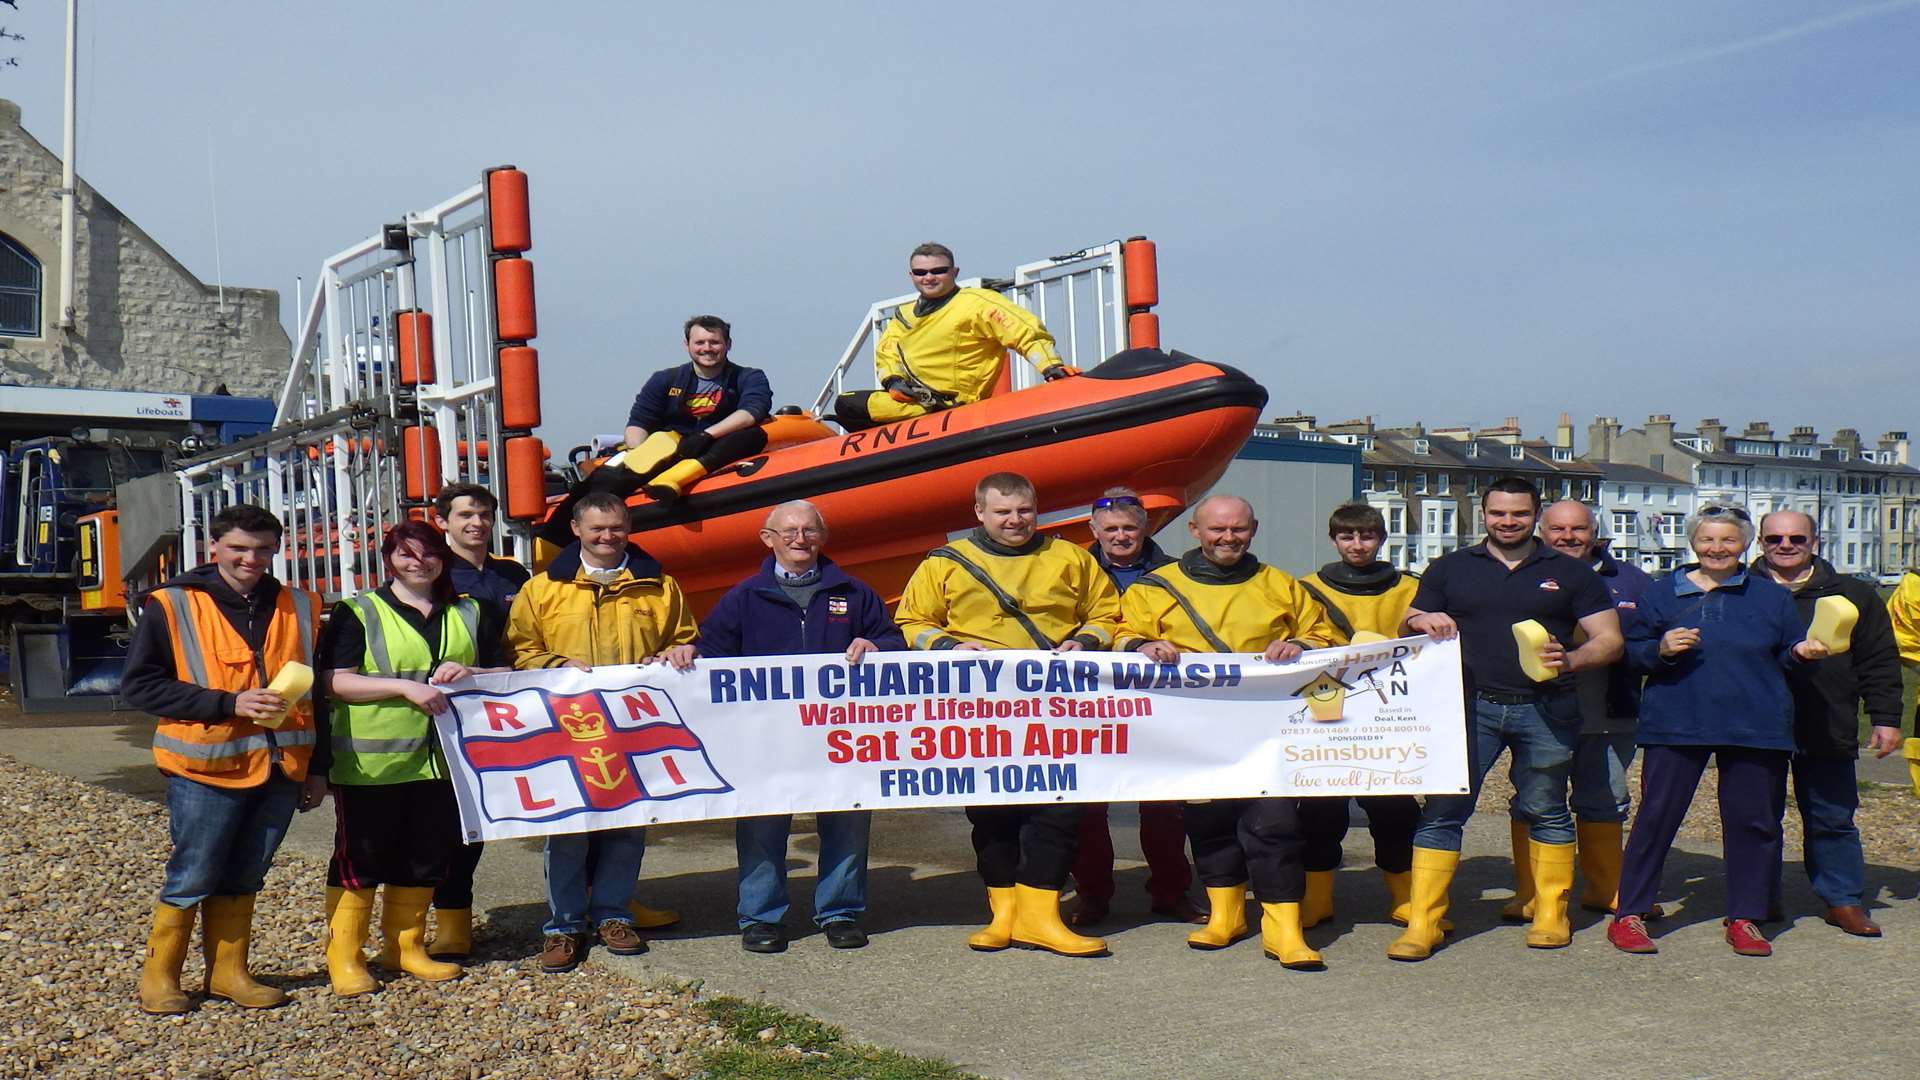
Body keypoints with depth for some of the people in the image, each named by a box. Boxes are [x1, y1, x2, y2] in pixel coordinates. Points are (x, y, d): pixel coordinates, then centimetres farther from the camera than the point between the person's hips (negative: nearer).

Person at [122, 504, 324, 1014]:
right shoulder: (172, 607, -3)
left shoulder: (299, 607, 9)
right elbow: (139, 685, -7)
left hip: (280, 766, 4)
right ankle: (159, 975, 19)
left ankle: (227, 971, 25)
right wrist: (229, 703, -16)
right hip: (207, 767, -4)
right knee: (191, 878, 3)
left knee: (244, 877, 13)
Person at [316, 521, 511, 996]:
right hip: (370, 762, -4)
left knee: (426, 858, 11)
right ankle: (343, 956, 12)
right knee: (361, 859, 1)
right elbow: (335, 682, -10)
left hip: (442, 760, 4)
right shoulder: (357, 614, 1)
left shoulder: (471, 614, 14)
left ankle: (405, 947, 26)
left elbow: (504, 674, 14)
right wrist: (405, 686, -21)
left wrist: (470, 673, -8)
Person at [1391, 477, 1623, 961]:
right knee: (1442, 809, -5)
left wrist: (1569, 660, -13)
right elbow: (1407, 628, 16)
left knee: (1546, 810, 6)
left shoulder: (1570, 573, 11)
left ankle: (1551, 914, 21)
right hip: (1470, 705, 0)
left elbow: (1609, 640, 7)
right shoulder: (1450, 569, 14)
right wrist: (1422, 621, -8)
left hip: (1545, 709, 0)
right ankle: (1422, 923, -2)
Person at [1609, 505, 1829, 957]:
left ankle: (1745, 918, 18)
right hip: (1675, 725, -1)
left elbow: (1788, 655, 16)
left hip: (1755, 728, 2)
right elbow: (1632, 653, 8)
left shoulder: (1771, 597, 12)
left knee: (1752, 821, 5)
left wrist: (1803, 652, -5)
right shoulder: (1664, 592, 8)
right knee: (1656, 816, -3)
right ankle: (1629, 915, 4)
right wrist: (1660, 650, -12)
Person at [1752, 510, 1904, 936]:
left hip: (1827, 732, 0)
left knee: (1833, 819, 7)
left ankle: (1844, 900, 18)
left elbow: (1879, 661, 7)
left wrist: (1885, 718, 3)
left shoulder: (1853, 595, 7)